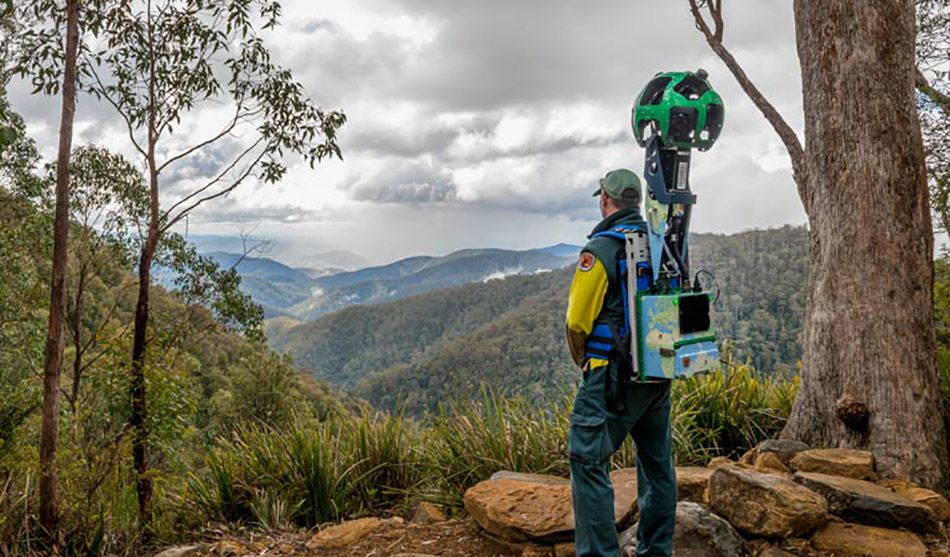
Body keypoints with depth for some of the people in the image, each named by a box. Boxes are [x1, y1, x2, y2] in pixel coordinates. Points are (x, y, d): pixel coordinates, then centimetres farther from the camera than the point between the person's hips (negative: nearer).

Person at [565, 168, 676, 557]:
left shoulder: (601, 249, -14)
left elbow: (577, 322, -12)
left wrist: (583, 362, 6)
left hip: (612, 377, -8)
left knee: (588, 463, 0)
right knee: (657, 463, 16)